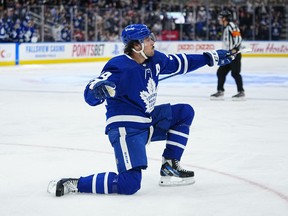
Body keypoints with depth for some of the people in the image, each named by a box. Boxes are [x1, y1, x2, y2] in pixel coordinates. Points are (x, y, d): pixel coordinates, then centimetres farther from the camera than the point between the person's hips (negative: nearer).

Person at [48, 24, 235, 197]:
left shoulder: (155, 59, 1)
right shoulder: (120, 67, -23)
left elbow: (179, 63, 19)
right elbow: (91, 96, -30)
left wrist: (211, 58, 20)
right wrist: (98, 89, -54)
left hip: (148, 121, 9)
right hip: (125, 128, -9)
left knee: (185, 112, 10)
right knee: (130, 185, -21)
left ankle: (170, 167, 11)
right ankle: (74, 184, -11)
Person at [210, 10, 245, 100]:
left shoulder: (231, 26, -9)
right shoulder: (226, 28, 23)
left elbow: (238, 37, -20)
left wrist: (235, 49, -28)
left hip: (234, 54, -10)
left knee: (235, 73, -10)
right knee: (221, 72, 8)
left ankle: (241, 92, -5)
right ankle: (220, 92, 12)